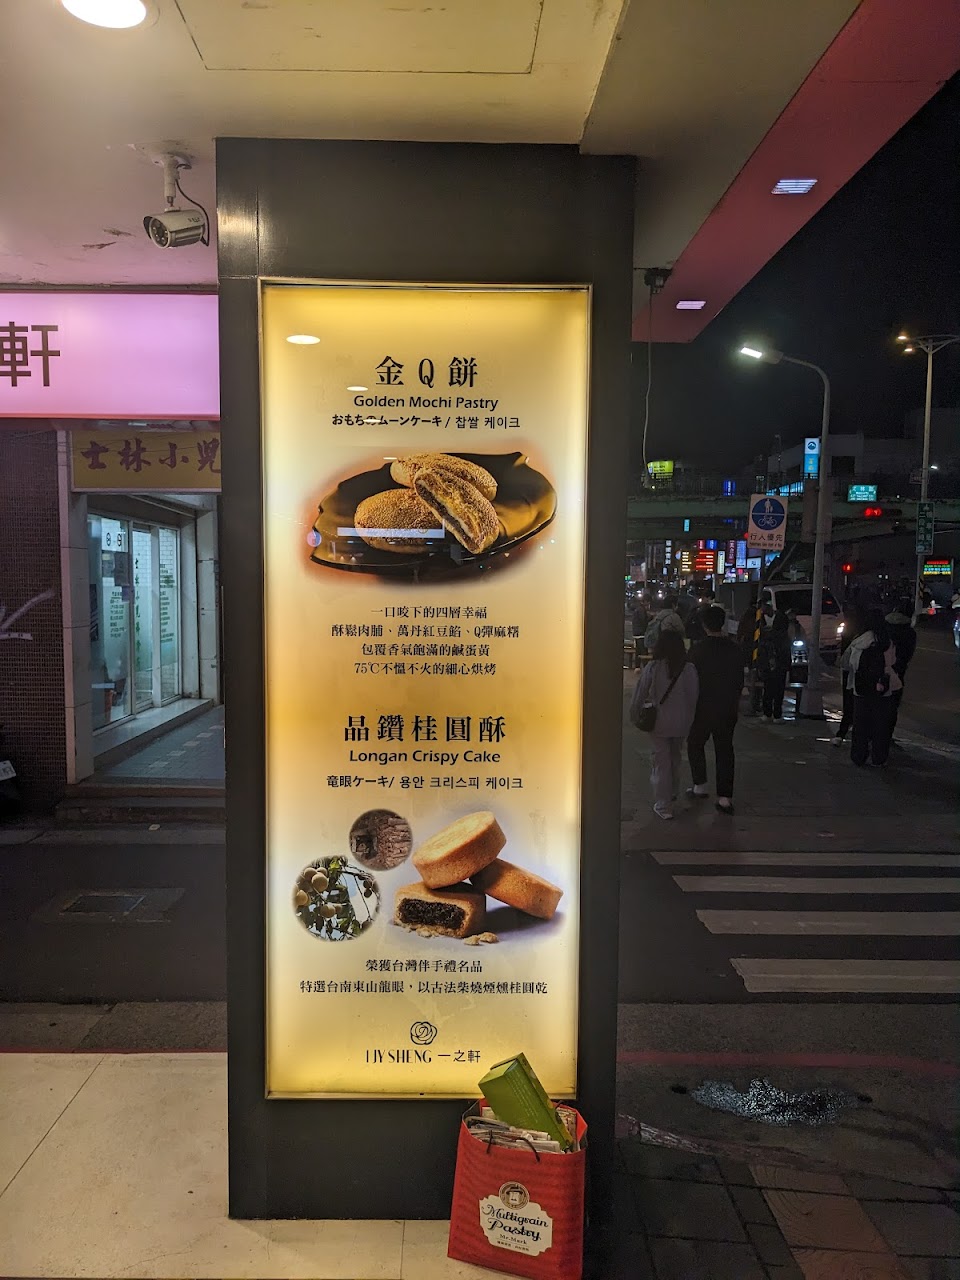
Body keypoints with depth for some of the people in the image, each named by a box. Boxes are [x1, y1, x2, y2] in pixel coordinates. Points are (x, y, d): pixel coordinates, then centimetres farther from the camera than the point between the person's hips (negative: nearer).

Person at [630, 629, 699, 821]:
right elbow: (693, 697, -3)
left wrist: (634, 714, 9)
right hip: (681, 723, 3)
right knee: (674, 758, 24)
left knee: (660, 762, 4)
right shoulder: (689, 669, -8)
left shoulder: (652, 668, -13)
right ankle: (671, 792, 42)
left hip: (659, 722, -3)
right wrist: (689, 720, 10)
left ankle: (663, 806, 4)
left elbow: (640, 693, -6)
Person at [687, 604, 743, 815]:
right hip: (728, 708, 3)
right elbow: (740, 679, 4)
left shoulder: (697, 651, -16)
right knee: (724, 750, 8)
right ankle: (725, 797, 7)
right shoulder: (734, 648, -5)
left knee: (695, 744, 18)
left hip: (703, 707, -3)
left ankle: (700, 785, 21)